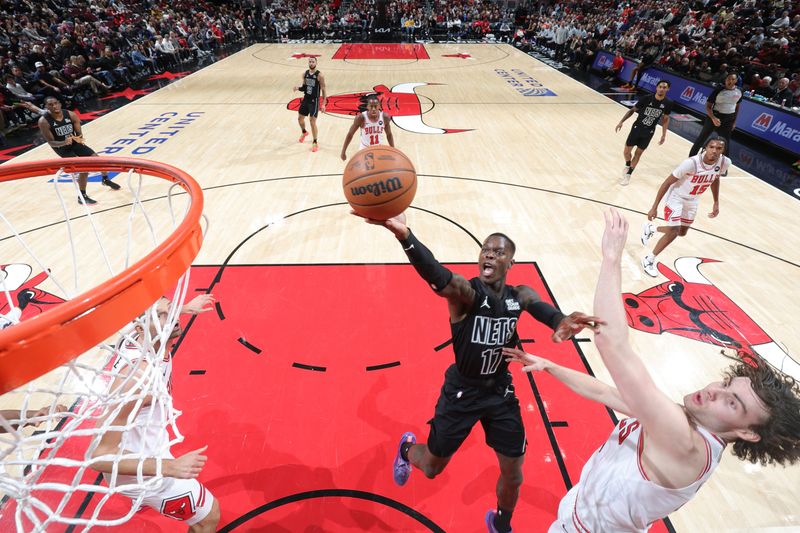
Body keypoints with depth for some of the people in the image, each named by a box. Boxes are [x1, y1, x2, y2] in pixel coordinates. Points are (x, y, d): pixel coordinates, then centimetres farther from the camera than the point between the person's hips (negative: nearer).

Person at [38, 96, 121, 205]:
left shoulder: (71, 115, -12)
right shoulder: (44, 122, -20)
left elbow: (79, 133, -5)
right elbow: (51, 142, -18)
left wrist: (79, 138, -29)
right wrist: (64, 143, -37)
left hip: (75, 143, 4)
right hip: (62, 148, -4)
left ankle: (106, 180, 34)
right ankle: (82, 197, -5)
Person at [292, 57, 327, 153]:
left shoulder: (319, 75, -13)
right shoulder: (305, 74, 4)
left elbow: (323, 90, -12)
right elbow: (304, 87, 13)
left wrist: (323, 104, -18)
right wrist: (298, 88, -9)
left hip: (314, 101, -6)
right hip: (306, 99, 6)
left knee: (312, 121, -10)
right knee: (300, 118, 15)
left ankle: (315, 143, 3)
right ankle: (304, 132, 46)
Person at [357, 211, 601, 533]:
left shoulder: (520, 296, -6)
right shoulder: (465, 292, -23)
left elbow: (544, 310, -27)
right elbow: (436, 276, -46)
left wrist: (563, 322, -53)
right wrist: (405, 236, -66)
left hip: (500, 391, 4)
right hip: (462, 391, -4)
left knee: (513, 476, 15)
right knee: (432, 468, 13)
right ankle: (407, 448, 50)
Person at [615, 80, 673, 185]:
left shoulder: (668, 104, -9)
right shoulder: (646, 98, -16)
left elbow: (665, 119, 4)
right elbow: (632, 110, -4)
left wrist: (664, 135, 1)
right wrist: (621, 122, -10)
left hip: (649, 133, 1)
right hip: (637, 128, -1)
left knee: (638, 153, 6)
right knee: (626, 151, 2)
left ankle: (628, 175, 18)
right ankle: (627, 166, 35)